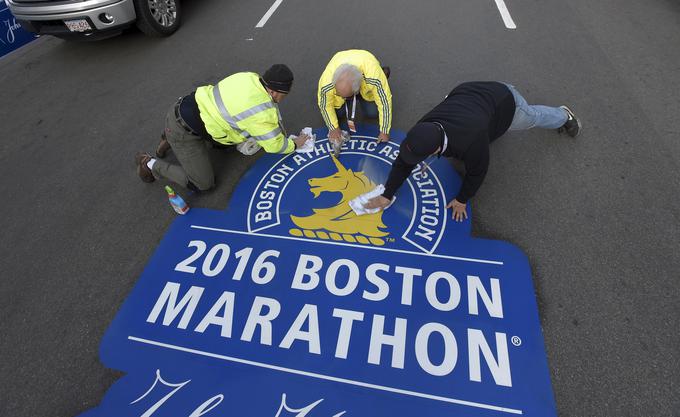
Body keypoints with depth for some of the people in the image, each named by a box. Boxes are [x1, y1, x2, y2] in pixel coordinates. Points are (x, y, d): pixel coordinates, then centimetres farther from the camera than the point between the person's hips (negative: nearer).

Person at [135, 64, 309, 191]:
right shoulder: (262, 112, -24)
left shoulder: (251, 77, -4)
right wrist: (295, 144, 7)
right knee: (203, 184, -3)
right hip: (183, 131, -8)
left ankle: (170, 139, 26)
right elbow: (275, 146, -11)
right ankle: (150, 164, 9)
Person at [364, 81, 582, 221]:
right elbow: (403, 162, -22)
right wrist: (387, 195, -23)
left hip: (503, 100, -4)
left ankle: (564, 116, 58)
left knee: (533, 117, 27)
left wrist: (462, 200, -16)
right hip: (468, 92, 4)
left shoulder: (470, 143, -48)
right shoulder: (422, 131, -33)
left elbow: (476, 172, -28)